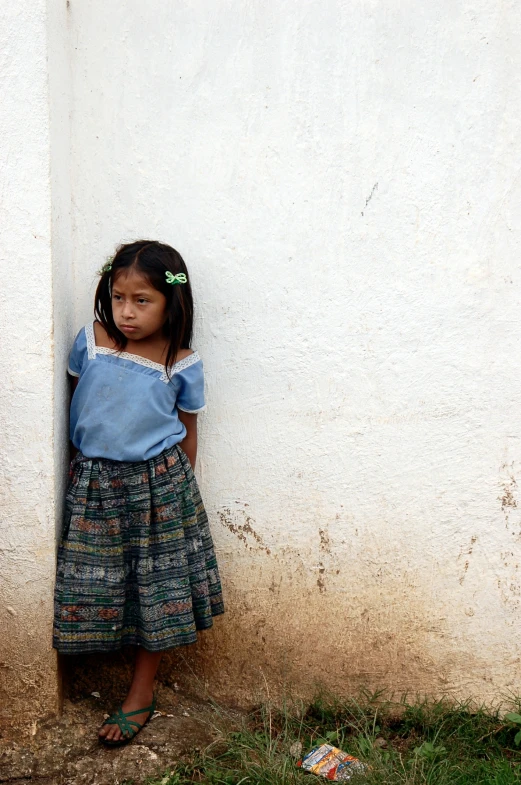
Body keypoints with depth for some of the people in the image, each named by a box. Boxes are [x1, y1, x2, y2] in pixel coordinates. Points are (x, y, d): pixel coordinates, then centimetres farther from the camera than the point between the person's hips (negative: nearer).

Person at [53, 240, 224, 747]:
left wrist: (179, 486, 6)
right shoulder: (90, 341, -5)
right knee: (95, 580, 8)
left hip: (156, 483, -1)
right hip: (94, 481, 2)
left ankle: (141, 692, 24)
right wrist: (81, 455, 10)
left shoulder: (181, 366, -9)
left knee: (156, 585, 7)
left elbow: (187, 431, 3)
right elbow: (73, 395, 9)